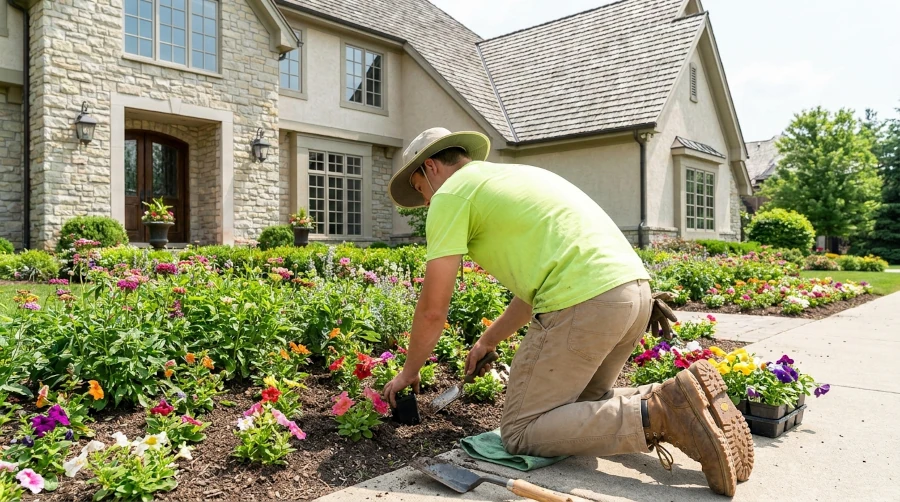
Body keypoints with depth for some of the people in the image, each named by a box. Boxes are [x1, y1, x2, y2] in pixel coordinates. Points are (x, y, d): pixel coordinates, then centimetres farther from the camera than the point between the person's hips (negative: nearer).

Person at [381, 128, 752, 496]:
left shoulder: (451, 193, 4)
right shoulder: (513, 175, 29)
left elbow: (433, 309, 3)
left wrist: (409, 372, 20)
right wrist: (488, 342, 39)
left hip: (583, 302, -9)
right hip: (634, 288, 9)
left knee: (520, 432, 5)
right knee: (580, 403, 28)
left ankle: (657, 414, -10)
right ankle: (666, 402, 5)